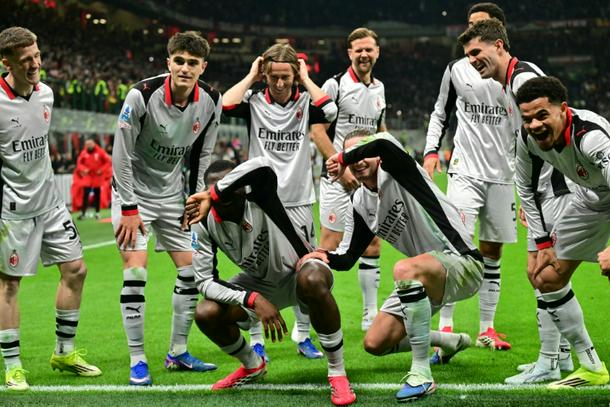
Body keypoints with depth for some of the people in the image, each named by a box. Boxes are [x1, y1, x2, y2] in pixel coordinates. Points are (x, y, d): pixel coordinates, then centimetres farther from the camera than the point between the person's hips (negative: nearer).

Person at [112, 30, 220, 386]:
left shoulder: (211, 101, -10)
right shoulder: (142, 96, -24)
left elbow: (202, 154, 5)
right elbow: (122, 154, -18)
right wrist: (129, 209, -18)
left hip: (174, 193, 5)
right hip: (134, 191, -5)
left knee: (192, 269, 4)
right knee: (136, 270, -14)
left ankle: (178, 353, 18)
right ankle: (137, 361, -4)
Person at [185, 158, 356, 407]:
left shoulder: (259, 200, -28)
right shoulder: (204, 224, -15)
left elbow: (264, 165, -53)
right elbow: (205, 281, -17)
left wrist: (212, 196, -49)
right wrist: (254, 300, -31)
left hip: (300, 273, -5)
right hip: (260, 283, 5)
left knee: (311, 280, -41)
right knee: (206, 314, -18)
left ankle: (337, 374, -24)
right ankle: (253, 367, 15)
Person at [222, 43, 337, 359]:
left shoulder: (304, 102, 2)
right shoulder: (254, 101, 0)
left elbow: (330, 111, -18)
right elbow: (225, 105, -19)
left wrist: (305, 80, -7)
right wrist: (250, 77, -8)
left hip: (298, 203, 1)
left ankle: (302, 335, 22)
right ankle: (256, 341, 12)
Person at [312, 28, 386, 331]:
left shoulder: (379, 88, 13)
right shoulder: (335, 85, -7)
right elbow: (317, 130, -10)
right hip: (339, 178, -6)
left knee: (372, 244, 7)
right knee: (330, 245, -8)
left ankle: (370, 314, 16)